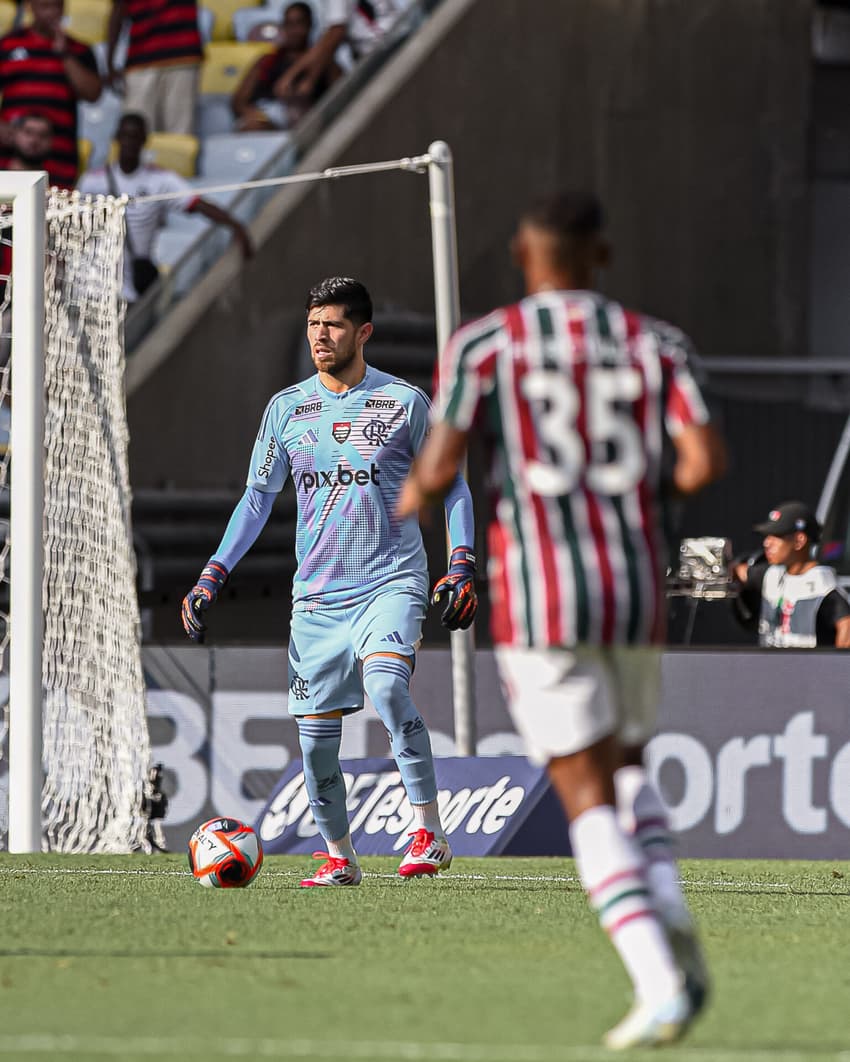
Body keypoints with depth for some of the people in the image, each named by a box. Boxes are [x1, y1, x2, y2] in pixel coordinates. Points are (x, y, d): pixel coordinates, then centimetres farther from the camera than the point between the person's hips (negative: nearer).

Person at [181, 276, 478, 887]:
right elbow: (258, 498, 14)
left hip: (391, 582, -4)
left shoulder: (404, 402, 1)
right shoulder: (286, 409, 8)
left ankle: (429, 831, -25)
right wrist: (212, 578, 6)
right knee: (316, 730, 1)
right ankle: (339, 857, 17)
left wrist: (463, 566, -4)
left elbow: (452, 485, 8)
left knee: (387, 686, -29)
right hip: (316, 594, 4)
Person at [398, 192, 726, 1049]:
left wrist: (411, 498, 17)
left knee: (587, 795, -3)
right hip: (635, 593, 3)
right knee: (623, 765, 25)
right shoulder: (654, 344, 7)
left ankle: (658, 984, -16)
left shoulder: (483, 345, -1)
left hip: (539, 597, -3)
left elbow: (439, 465, -7)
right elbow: (704, 459, -4)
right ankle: (667, 907, -2)